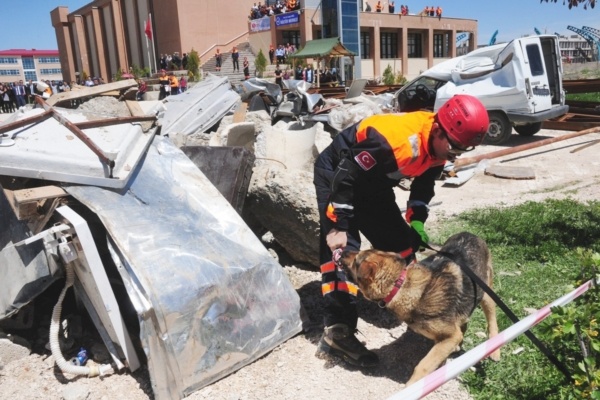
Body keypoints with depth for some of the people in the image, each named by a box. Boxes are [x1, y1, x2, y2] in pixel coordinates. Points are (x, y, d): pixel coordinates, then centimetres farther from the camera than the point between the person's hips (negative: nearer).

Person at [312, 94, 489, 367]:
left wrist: (416, 221, -3)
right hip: (336, 173, -8)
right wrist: (338, 227, -30)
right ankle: (336, 331, -18)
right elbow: (346, 177, -33)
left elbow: (424, 184, 8)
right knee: (341, 249, -18)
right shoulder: (395, 140, -37)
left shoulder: (439, 146, -9)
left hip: (372, 182, 8)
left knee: (399, 240, 6)